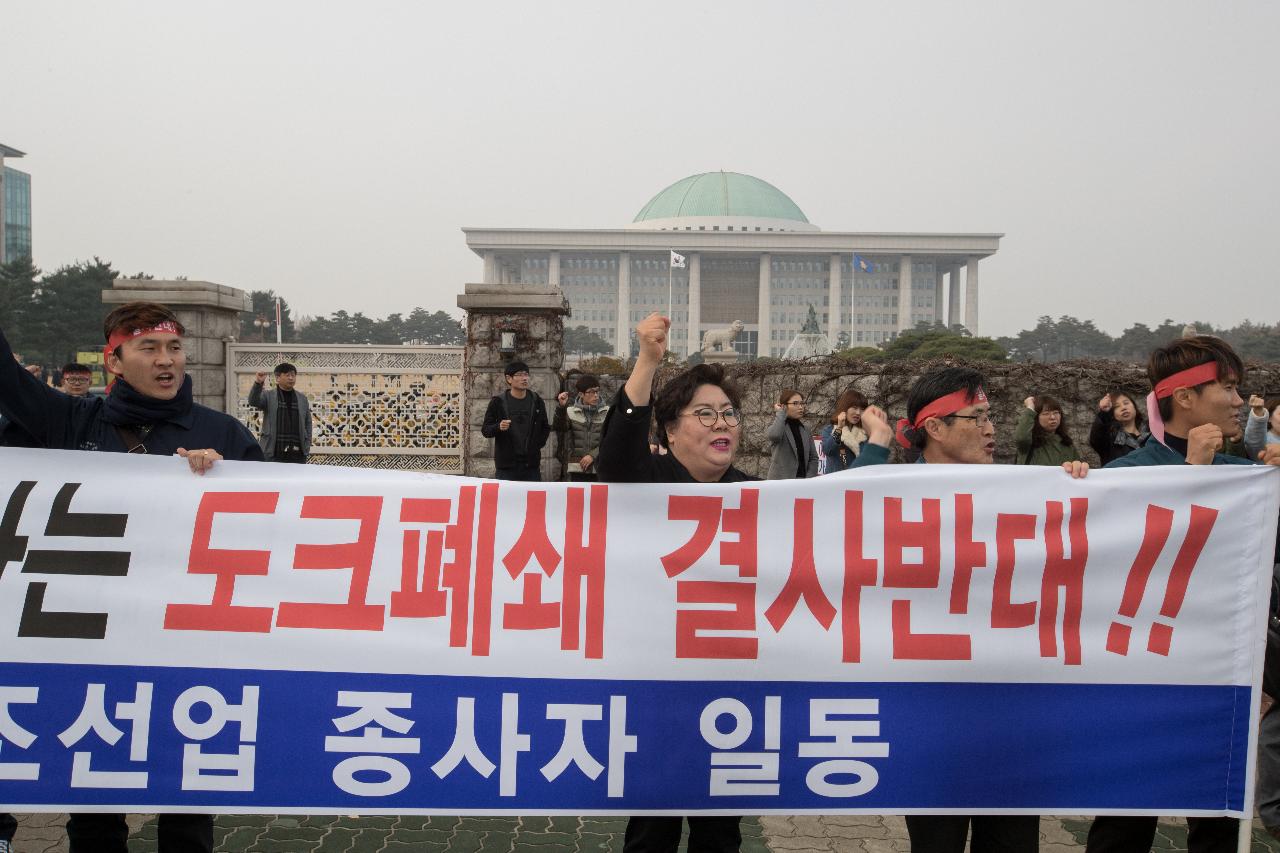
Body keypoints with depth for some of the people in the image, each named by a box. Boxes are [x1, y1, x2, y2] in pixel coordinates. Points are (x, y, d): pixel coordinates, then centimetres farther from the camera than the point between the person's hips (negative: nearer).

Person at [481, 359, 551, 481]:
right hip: (506, 466, -2)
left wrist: (538, 444, 6)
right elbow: (485, 430, 1)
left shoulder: (536, 401, 8)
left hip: (531, 466, 2)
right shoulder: (498, 402, 0)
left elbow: (545, 428, 20)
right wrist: (498, 427, -18)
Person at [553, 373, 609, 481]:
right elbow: (558, 427, -11)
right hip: (577, 468, 0)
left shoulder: (606, 412, 4)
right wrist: (561, 407, -26)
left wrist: (593, 455, -12)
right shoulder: (571, 412, 5)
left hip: (600, 468, 0)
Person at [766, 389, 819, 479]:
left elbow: (813, 458, 14)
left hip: (803, 480, 5)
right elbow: (774, 435, -27)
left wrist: (809, 480, -2)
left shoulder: (805, 430, 15)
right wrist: (780, 413, -11)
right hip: (781, 481, -5)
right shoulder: (776, 425, -1)